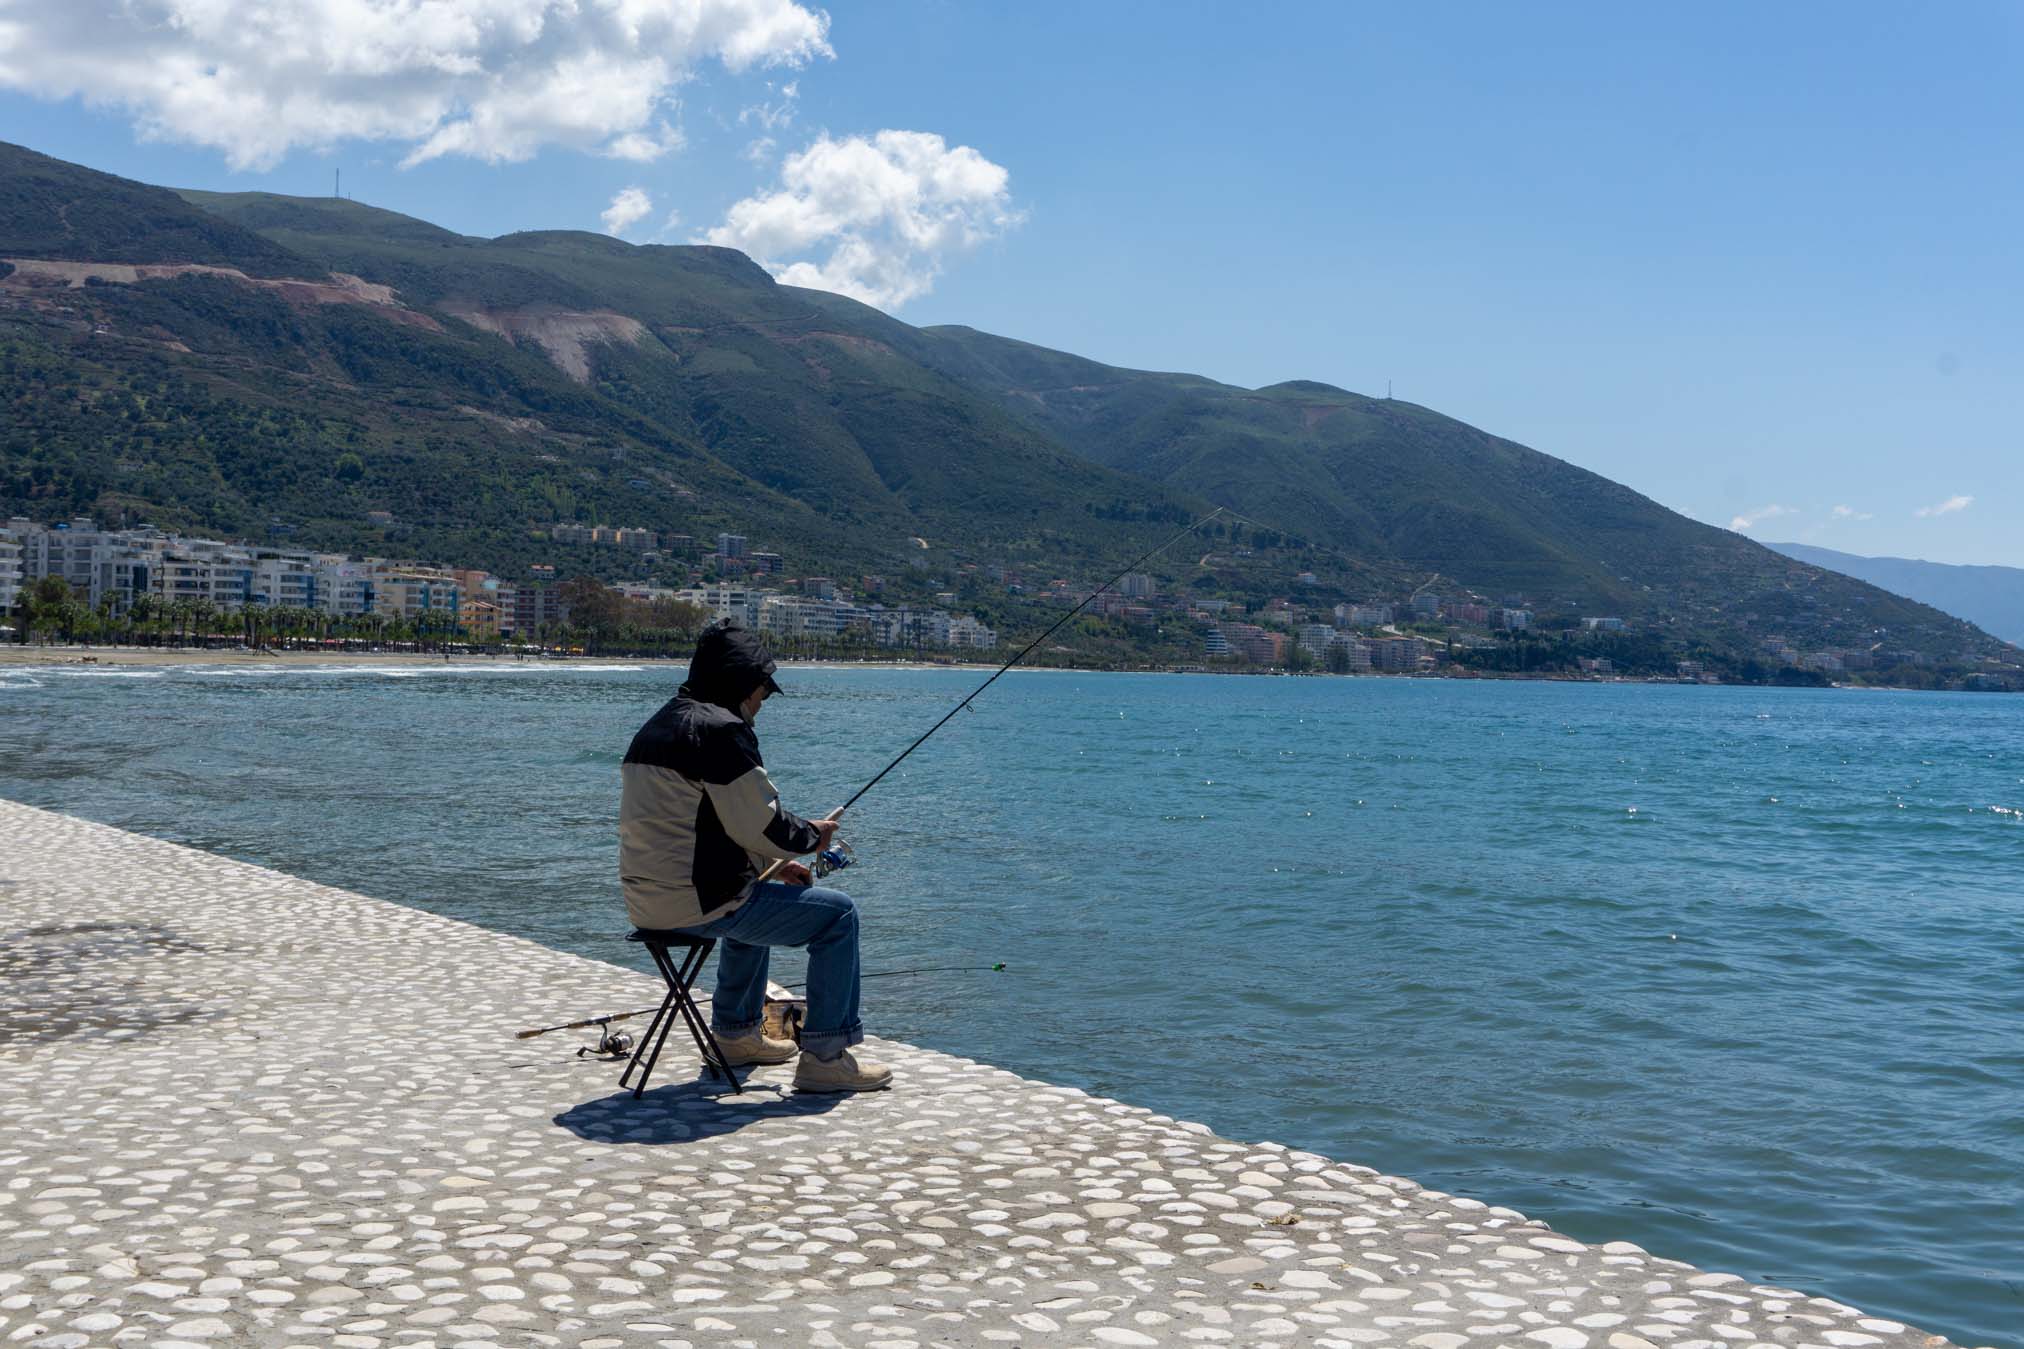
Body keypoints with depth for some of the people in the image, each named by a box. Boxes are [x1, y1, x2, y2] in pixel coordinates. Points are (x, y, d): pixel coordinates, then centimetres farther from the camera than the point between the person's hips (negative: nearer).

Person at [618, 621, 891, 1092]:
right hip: (698, 902, -10)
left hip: (647, 901, 10)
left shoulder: (657, 726, 17)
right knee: (838, 914, -1)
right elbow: (758, 823, -17)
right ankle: (824, 1055, 0)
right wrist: (811, 836, 4)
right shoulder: (720, 729, -15)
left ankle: (736, 1032, 42)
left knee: (758, 900, 38)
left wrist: (774, 863, 21)